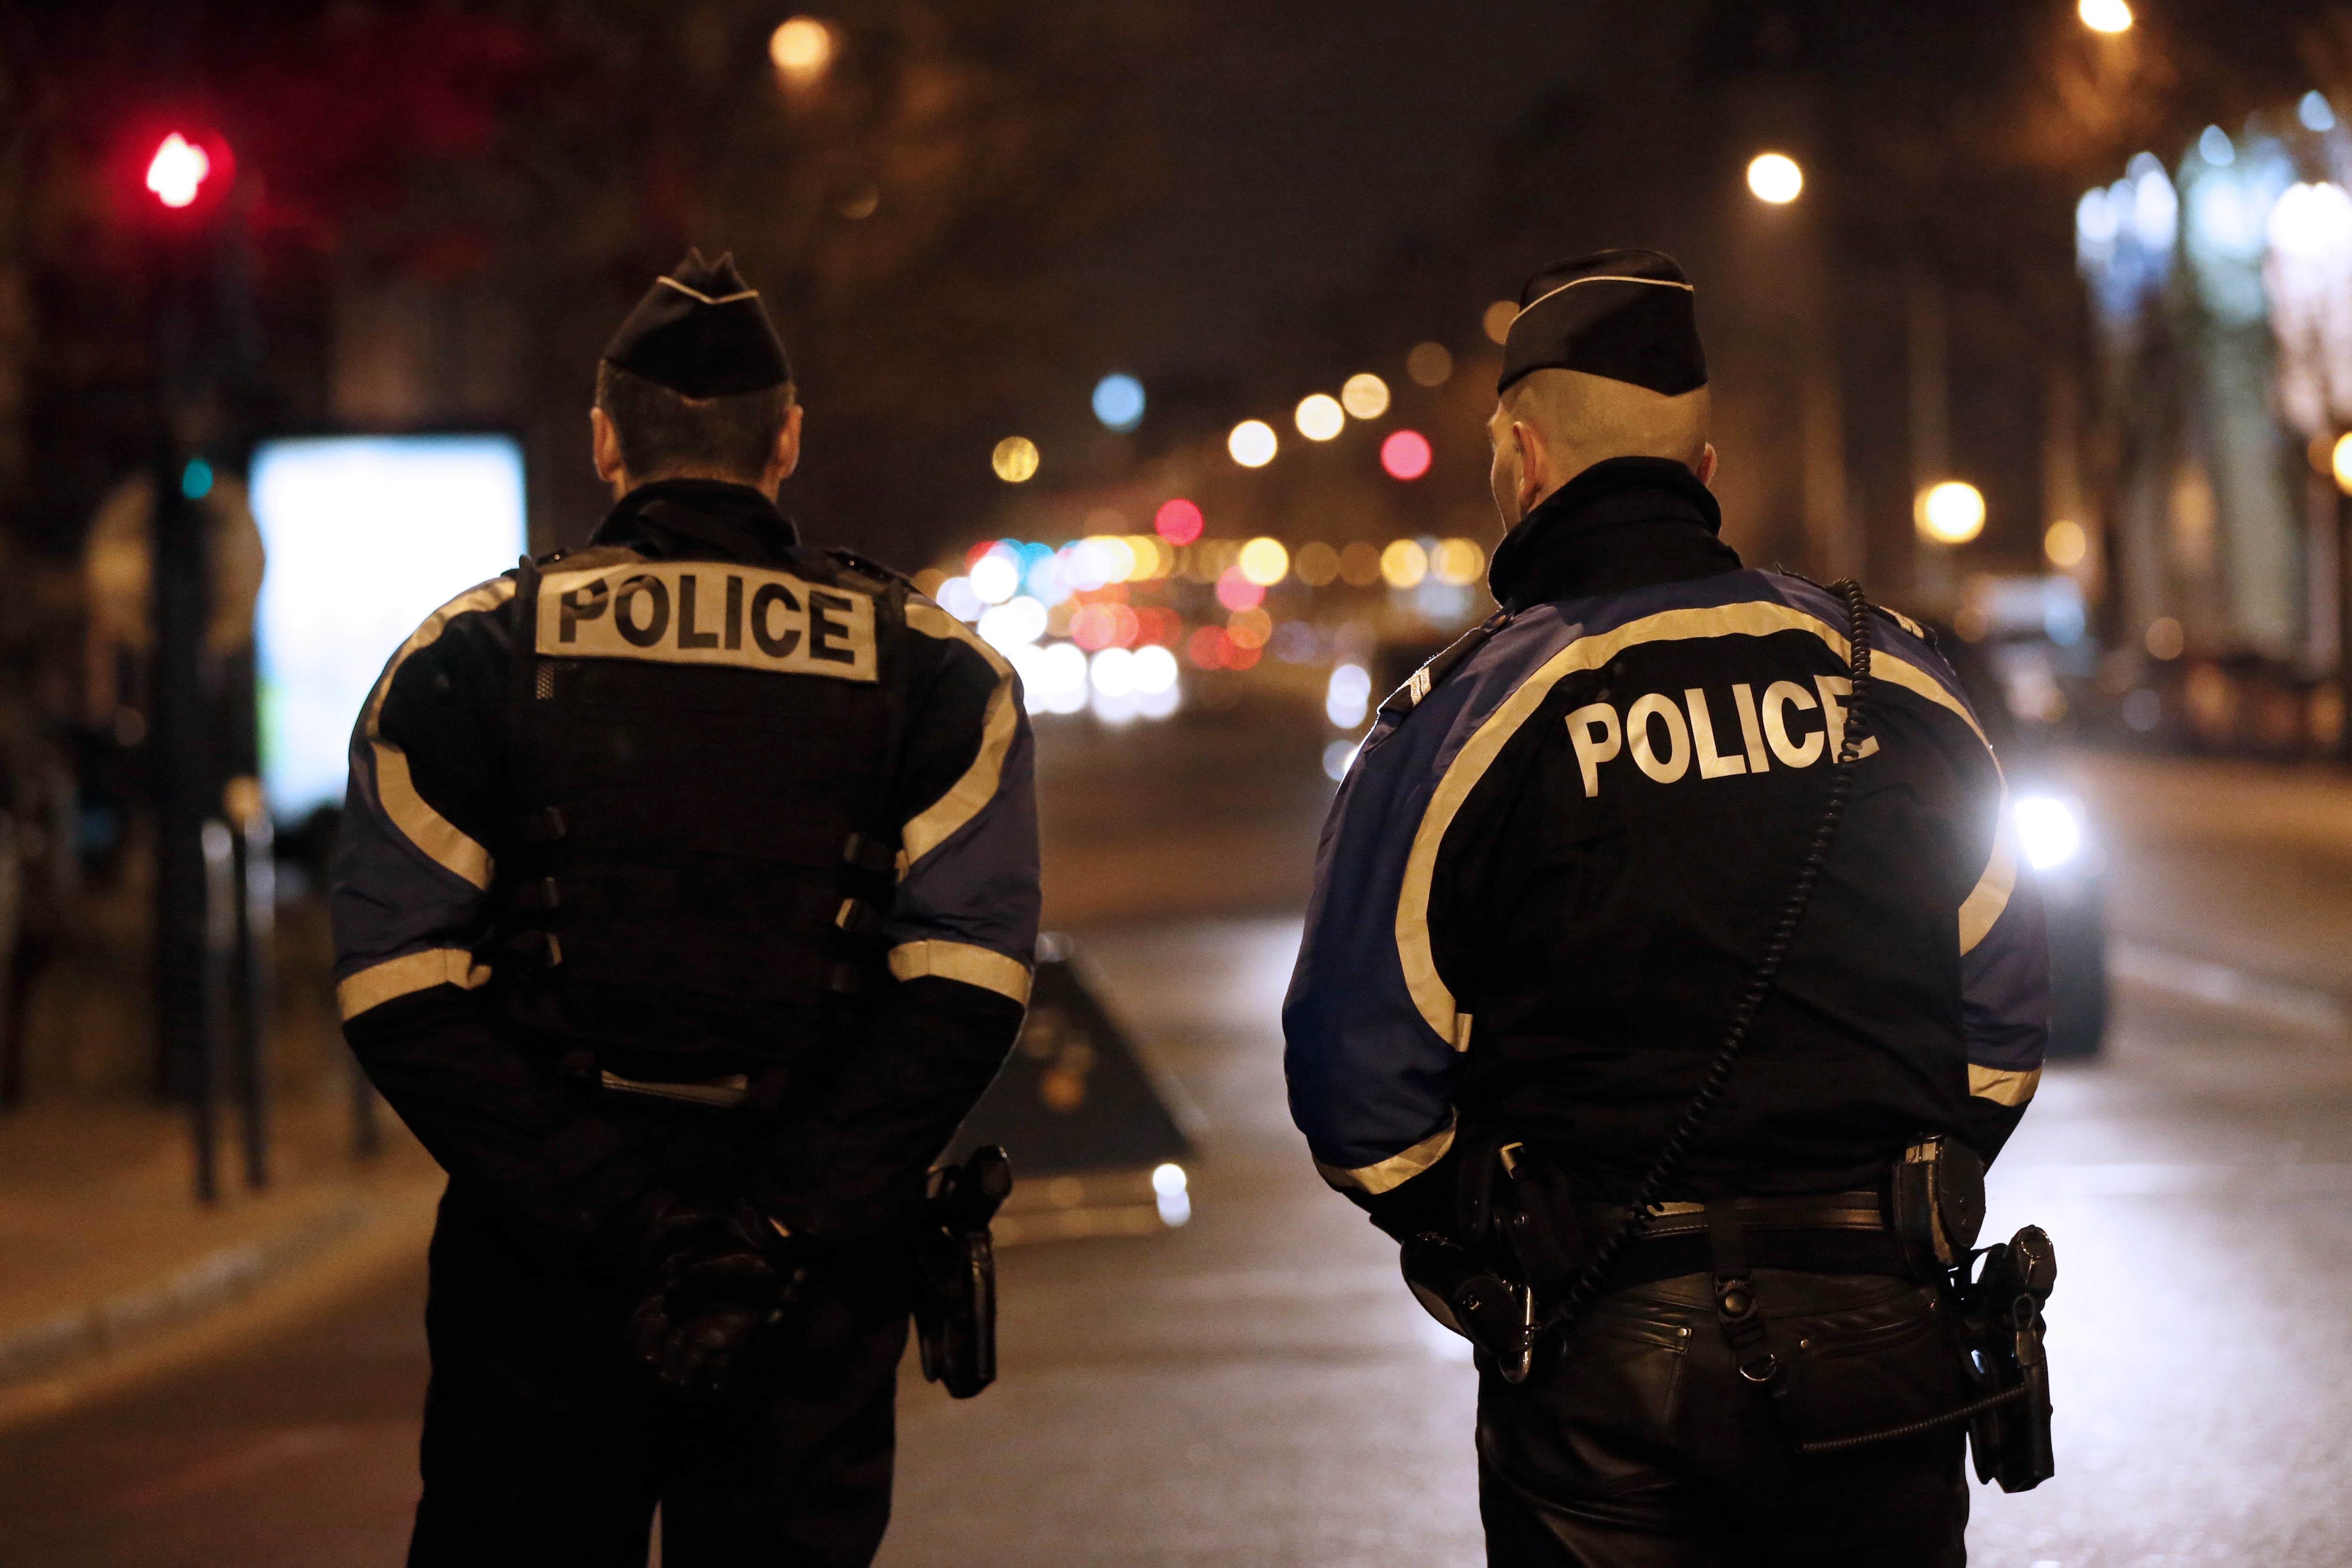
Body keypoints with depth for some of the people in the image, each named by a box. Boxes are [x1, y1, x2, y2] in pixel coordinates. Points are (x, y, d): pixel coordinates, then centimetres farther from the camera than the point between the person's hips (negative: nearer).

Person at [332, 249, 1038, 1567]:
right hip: (815, 1292, 0)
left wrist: (608, 1217, -11)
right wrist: (781, 1230, -12)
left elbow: (402, 993, -7)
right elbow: (965, 996, -8)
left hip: (542, 1262, 0)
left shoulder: (469, 656, 3)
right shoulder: (934, 671, 4)